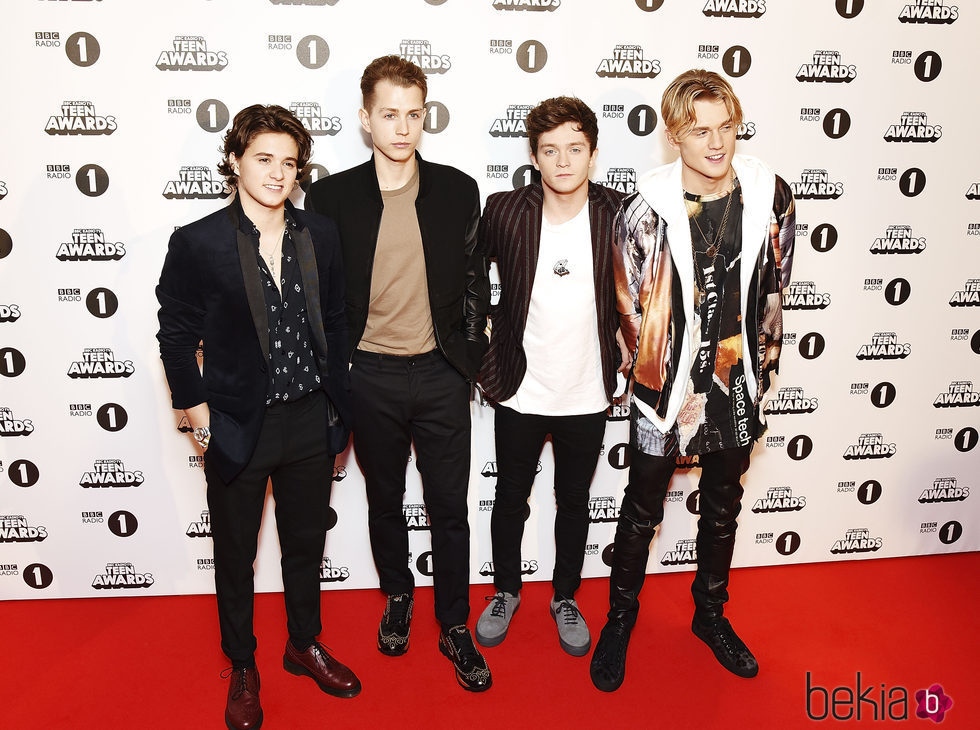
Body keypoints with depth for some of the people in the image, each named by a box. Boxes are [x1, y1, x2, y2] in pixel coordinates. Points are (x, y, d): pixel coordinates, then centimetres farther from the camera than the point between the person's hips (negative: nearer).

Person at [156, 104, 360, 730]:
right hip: (238, 427, -3)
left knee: (306, 542, 20)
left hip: (311, 422, 4)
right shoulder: (197, 243, -11)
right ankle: (243, 669, 38)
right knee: (236, 554, 15)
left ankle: (305, 646, 44)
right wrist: (199, 416, -7)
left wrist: (338, 406, 6)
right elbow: (176, 337, -4)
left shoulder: (320, 235, 0)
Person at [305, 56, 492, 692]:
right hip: (371, 377, 0)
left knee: (450, 508, 8)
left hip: (441, 375, 0)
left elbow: (476, 281, 7)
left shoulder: (458, 191, 1)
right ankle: (398, 598, 42)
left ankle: (456, 627, 26)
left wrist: (469, 355, 4)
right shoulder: (331, 197, -2)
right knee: (385, 502, 17)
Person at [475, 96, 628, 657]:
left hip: (587, 394, 1)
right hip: (520, 391, 0)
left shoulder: (620, 215, -8)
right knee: (510, 498, 16)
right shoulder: (504, 211, -10)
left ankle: (566, 598, 40)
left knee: (575, 503, 17)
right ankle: (506, 591, 41)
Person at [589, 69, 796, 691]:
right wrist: (655, 367, 5)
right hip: (666, 384, -3)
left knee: (723, 506, 20)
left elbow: (774, 289, 6)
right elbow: (629, 301, -4)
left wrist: (760, 362, 9)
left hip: (738, 384, 3)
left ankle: (711, 612, 42)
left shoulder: (770, 196, -6)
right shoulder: (648, 207, -15)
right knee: (643, 510, 11)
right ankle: (621, 616, 34)